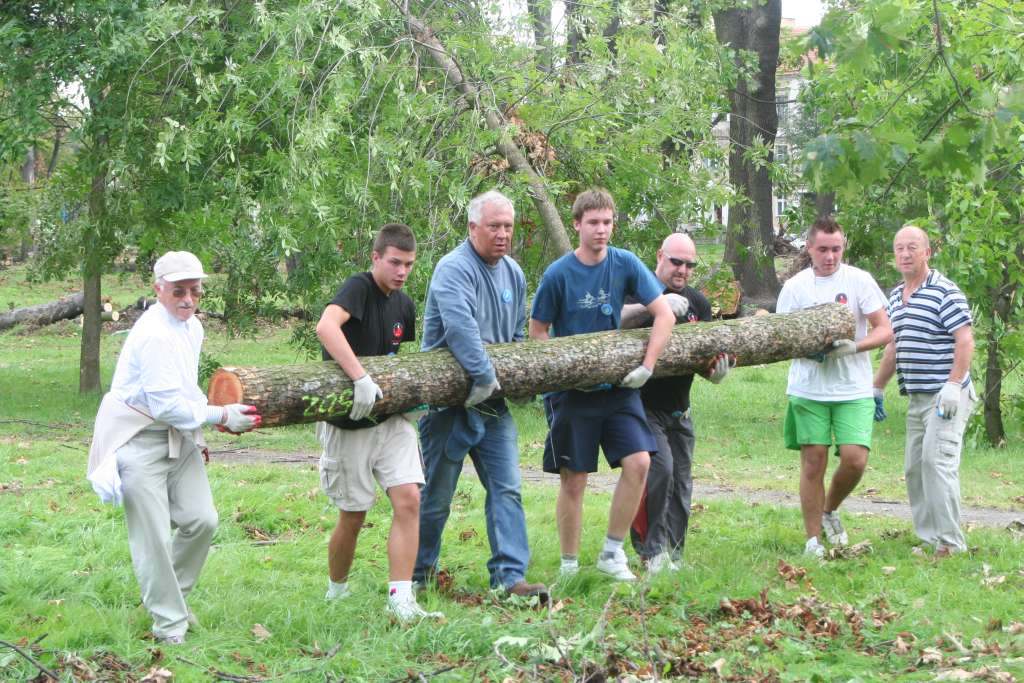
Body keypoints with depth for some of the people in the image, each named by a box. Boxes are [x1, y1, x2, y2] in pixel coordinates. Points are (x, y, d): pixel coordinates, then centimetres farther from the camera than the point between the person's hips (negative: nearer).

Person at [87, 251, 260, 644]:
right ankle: (170, 621, 7)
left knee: (201, 520, 3)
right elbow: (166, 404, -24)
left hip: (176, 436, 9)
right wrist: (220, 416, -16)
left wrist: (195, 435, 22)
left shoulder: (192, 327, 8)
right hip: (139, 439, -9)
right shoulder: (153, 335, -23)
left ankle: (172, 594, 24)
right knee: (153, 535, -5)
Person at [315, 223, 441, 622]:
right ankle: (336, 594, 27)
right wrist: (361, 379, -42)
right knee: (353, 516, 5)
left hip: (390, 417, 6)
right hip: (349, 422, -6)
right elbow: (326, 326, -36)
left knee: (409, 499, -10)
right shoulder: (358, 288, -16)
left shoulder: (403, 305, 8)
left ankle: (400, 599, -8)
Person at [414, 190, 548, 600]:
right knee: (437, 494, 3)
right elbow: (460, 327, -31)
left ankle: (510, 577, -5)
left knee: (506, 489, -3)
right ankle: (420, 574, 19)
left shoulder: (513, 273, 11)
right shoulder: (454, 269, -16)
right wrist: (484, 374, -34)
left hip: (493, 403, 7)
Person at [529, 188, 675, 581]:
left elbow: (665, 316, -5)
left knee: (638, 462, -11)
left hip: (618, 384, 3)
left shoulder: (625, 265, -3)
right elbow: (537, 332, -2)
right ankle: (569, 566, 14)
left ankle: (612, 553, 2)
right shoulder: (558, 275, -9)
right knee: (573, 480, 1)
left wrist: (646, 367, -14)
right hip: (572, 389, -2)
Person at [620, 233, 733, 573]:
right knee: (659, 468, -22)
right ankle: (650, 549, -12)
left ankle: (673, 557, 19)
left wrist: (717, 370, -14)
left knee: (680, 484, 8)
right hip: (643, 405, -6)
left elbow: (708, 353, 9)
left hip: (678, 410, 6)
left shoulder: (698, 302, 10)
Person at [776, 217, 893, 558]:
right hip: (808, 388, 1)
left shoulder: (859, 280, -1)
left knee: (855, 459, -10)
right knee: (813, 463, 1)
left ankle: (830, 510, 19)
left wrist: (854, 346, -20)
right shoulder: (795, 286, 3)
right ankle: (813, 539, 12)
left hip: (854, 390, -1)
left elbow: (885, 330, -2)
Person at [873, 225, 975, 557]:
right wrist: (877, 388, 24)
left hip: (947, 395, -9)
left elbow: (965, 341, -15)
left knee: (937, 460, -18)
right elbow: (894, 346, 25)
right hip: (917, 397, 9)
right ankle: (927, 536, 15)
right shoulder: (895, 296, 16)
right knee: (914, 467, 9)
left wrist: (954, 385, -23)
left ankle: (949, 542, -17)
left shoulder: (944, 291, -9)